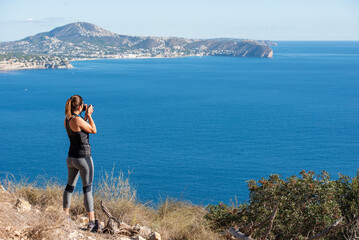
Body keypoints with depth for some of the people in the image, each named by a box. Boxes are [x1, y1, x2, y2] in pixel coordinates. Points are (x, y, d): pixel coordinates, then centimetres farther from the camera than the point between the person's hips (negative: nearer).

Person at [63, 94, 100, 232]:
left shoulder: (67, 119, 3)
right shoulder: (77, 120, -21)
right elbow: (93, 130, -10)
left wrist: (86, 116, 15)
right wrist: (89, 115, -2)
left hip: (71, 158, 8)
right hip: (83, 158, -8)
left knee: (70, 187, 20)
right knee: (87, 190, -2)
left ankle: (65, 216, 30)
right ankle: (92, 222, 0)